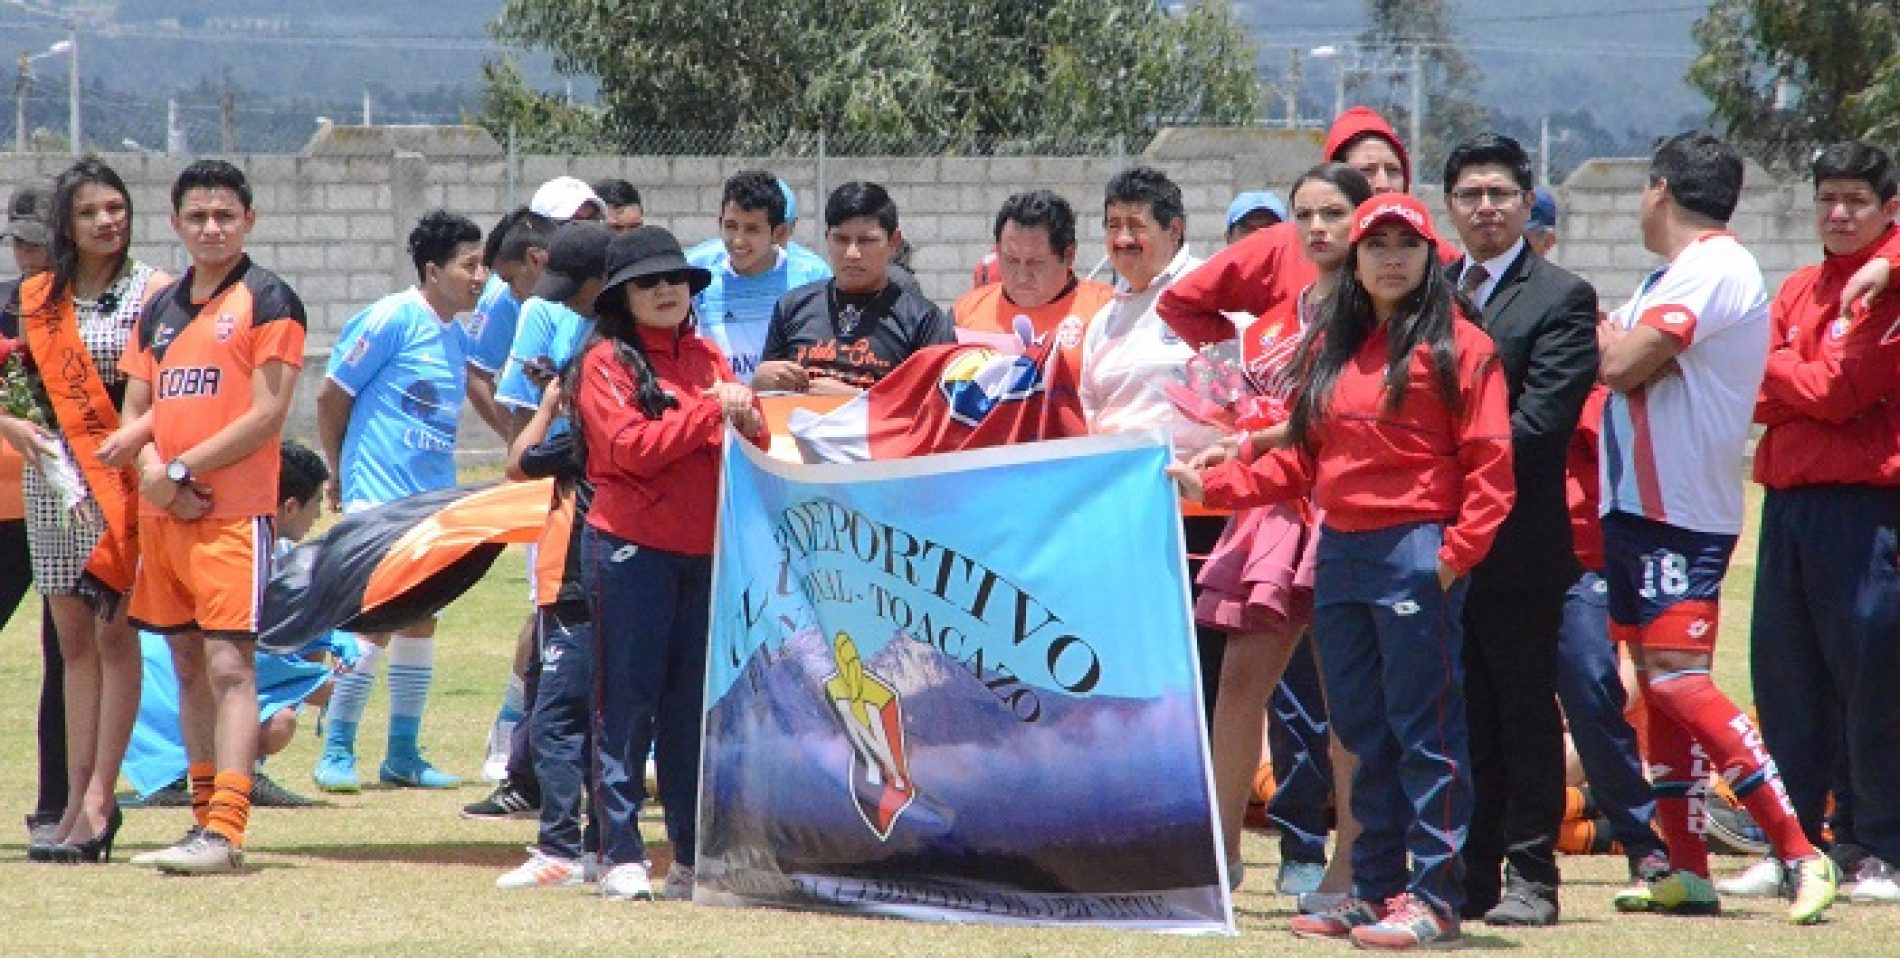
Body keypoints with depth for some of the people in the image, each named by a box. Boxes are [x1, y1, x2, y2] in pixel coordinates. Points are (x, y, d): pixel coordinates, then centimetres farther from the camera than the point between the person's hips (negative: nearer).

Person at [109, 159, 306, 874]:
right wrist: (149, 462, -6)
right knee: (189, 667, 10)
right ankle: (205, 819, 16)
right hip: (161, 515, 7)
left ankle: (224, 833, -17)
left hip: (234, 514, -7)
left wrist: (182, 469, -13)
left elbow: (267, 415, -10)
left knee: (229, 665, -12)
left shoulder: (267, 300, -3)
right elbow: (138, 407, 15)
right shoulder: (160, 308, 17)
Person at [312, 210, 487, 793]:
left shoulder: (457, 336, 12)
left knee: (421, 619, 9)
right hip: (380, 494, -8)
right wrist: (340, 473, 3)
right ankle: (336, 750, -2)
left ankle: (403, 754, 15)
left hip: (435, 498, 8)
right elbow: (331, 395, -6)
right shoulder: (392, 320, -11)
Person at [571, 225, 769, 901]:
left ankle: (693, 856, 11)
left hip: (706, 550, 5)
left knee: (695, 705, 7)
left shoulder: (707, 357, 16)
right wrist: (709, 413, -16)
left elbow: (756, 448, 15)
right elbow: (629, 447, -13)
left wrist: (747, 422, -7)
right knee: (628, 700, -3)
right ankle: (620, 856, 0)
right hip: (631, 548, -5)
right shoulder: (606, 361, -1)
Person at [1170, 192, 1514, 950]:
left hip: (1416, 554, -7)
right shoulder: (1329, 348, 17)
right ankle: (1376, 891, 17)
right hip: (1339, 553, 7)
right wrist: (1211, 485, 11)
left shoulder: (1457, 346, -3)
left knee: (1423, 730, -6)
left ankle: (1434, 901, -5)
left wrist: (1455, 552, -16)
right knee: (1363, 735, 10)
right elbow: (1302, 461, 18)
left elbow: (1490, 463, -8)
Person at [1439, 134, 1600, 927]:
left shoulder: (1561, 298, -3)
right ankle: (1468, 876, 14)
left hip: (1518, 542, -5)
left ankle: (1530, 878, 4)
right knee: (1462, 719, 9)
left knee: (1525, 715, 1)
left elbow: (1539, 420, -12)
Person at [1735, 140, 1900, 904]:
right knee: (1783, 673, 8)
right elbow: (1757, 394, 9)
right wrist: (1803, 389, -11)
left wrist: (1769, 368, 1)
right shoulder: (1798, 290, 17)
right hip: (1788, 499, 7)